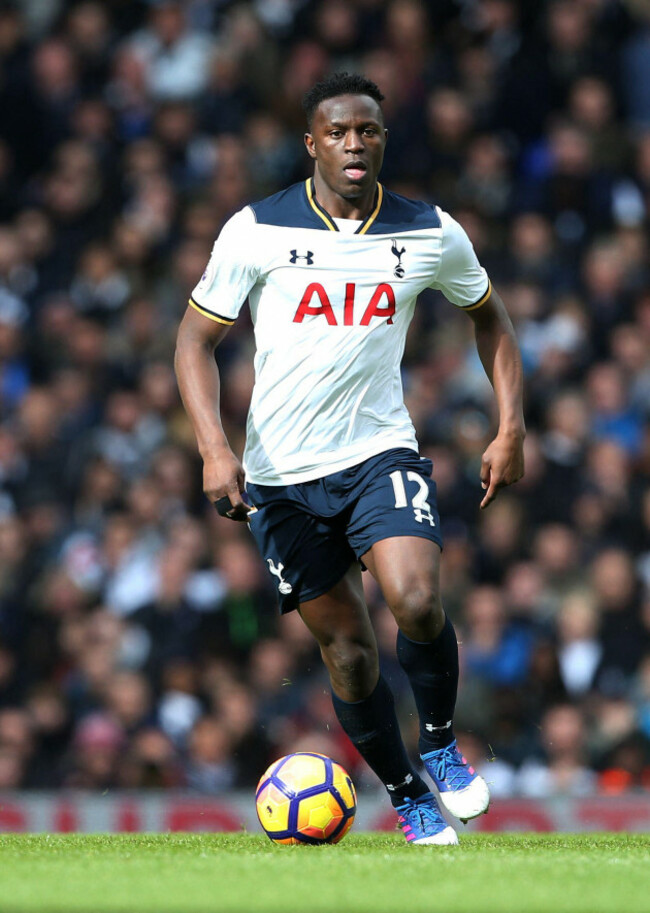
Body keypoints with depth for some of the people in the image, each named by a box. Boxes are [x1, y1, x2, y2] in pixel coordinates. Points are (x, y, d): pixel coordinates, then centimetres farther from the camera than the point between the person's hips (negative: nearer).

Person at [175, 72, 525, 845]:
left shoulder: (432, 235, -1)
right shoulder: (257, 231, -7)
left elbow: (489, 317, 16)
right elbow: (196, 338, -1)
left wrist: (510, 429, 7)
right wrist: (214, 448, -14)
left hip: (380, 452, 0)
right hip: (281, 473, 0)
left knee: (416, 602, -25)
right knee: (347, 650, 2)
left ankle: (440, 745, 2)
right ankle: (407, 798, 23)